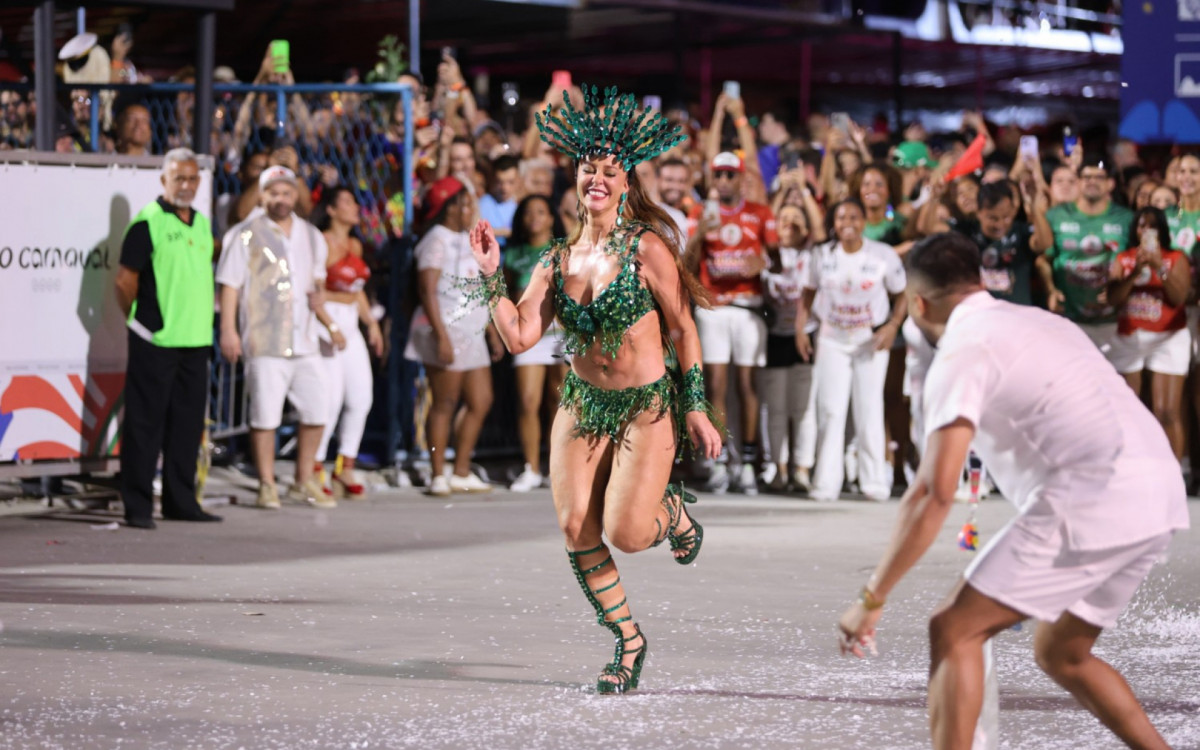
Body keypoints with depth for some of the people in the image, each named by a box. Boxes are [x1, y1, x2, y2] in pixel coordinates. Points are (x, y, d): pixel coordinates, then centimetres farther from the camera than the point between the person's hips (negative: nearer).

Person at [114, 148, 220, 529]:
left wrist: (201, 321, 16)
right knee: (145, 423, -4)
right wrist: (142, 321, 1)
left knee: (188, 423, 10)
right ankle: (137, 505, 0)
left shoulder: (202, 224, 14)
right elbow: (125, 280, -7)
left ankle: (180, 501, 18)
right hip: (155, 341, -7)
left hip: (196, 340, 7)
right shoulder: (147, 223, -8)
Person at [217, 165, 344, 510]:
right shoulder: (246, 235, -2)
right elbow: (230, 285, -5)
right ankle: (267, 486, 5)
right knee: (265, 414, -4)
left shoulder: (310, 236, 15)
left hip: (304, 339, 6)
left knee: (317, 411, 6)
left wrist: (329, 323, 11)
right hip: (265, 342, -5)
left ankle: (304, 482, 19)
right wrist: (228, 330, -13)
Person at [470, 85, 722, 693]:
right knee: (575, 531, -5)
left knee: (623, 534, -15)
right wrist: (491, 276, -8)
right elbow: (519, 337, -1)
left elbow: (681, 329, -4)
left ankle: (672, 510, 22)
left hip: (648, 405, -4)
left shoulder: (646, 249, -9)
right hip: (582, 404, 5)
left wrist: (697, 408, -6)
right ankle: (628, 642, 14)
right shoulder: (558, 261, 4)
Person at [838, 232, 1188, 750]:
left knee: (952, 631, 0)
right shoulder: (1038, 321, 23)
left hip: (1093, 500, -8)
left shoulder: (962, 353, -3)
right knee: (1062, 654, 24)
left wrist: (872, 599, -7)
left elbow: (934, 492, -12)